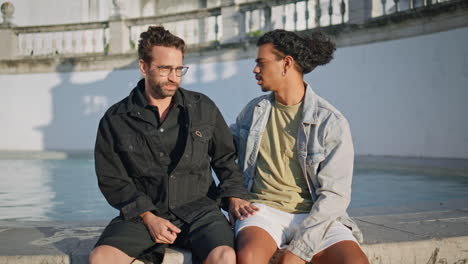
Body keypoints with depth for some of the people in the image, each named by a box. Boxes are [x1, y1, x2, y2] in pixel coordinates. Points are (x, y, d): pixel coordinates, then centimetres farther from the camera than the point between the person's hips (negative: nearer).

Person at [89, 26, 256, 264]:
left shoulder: (203, 108, 8)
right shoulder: (115, 120, 4)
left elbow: (224, 158, 18)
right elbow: (112, 179, 2)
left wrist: (233, 197, 1)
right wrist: (148, 217, -10)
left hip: (198, 207, 0)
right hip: (142, 212, 0)